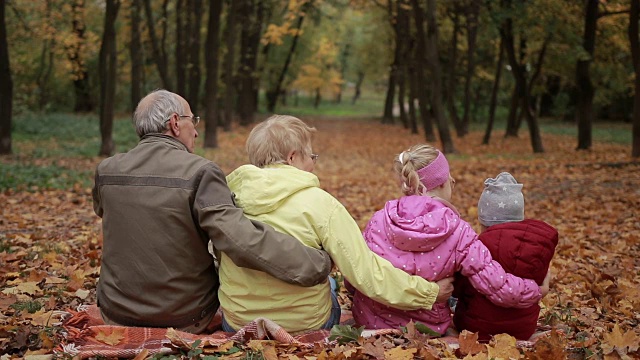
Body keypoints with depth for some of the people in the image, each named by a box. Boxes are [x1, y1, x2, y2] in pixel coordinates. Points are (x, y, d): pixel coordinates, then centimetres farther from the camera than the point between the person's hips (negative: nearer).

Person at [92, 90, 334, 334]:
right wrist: (320, 264, -27)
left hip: (116, 316, 4)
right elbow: (242, 239, -32)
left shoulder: (106, 170, -5)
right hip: (185, 321, -3)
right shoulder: (199, 173, -20)